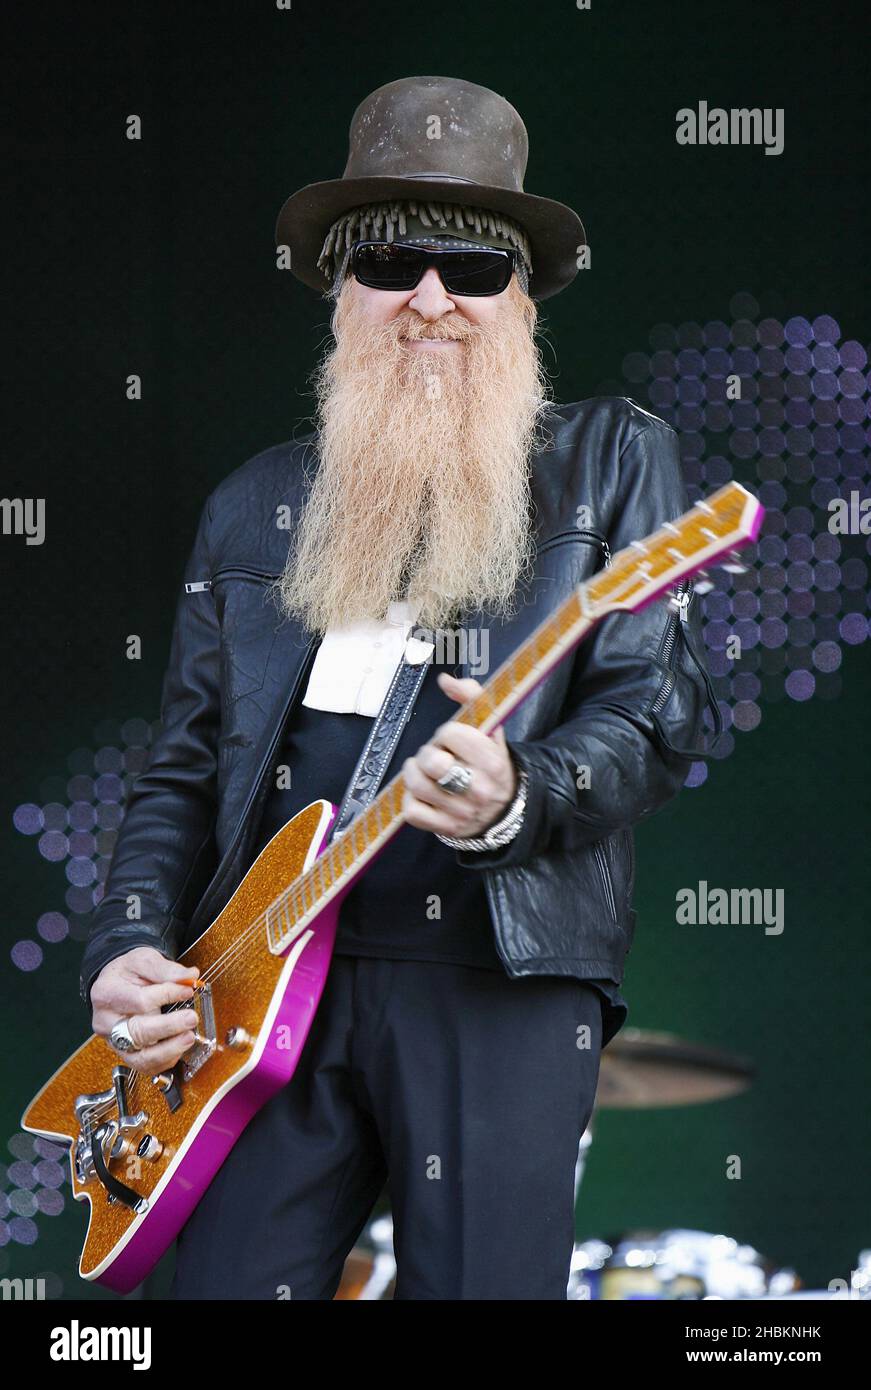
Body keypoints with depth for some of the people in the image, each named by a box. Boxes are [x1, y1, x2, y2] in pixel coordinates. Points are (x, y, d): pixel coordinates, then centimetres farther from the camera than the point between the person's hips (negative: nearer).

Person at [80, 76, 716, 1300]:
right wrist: (129, 948, 3)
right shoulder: (253, 508, 19)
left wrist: (516, 802, -20)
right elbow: (183, 772, 20)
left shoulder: (614, 461, 9)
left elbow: (662, 713, 0)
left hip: (502, 971, -3)